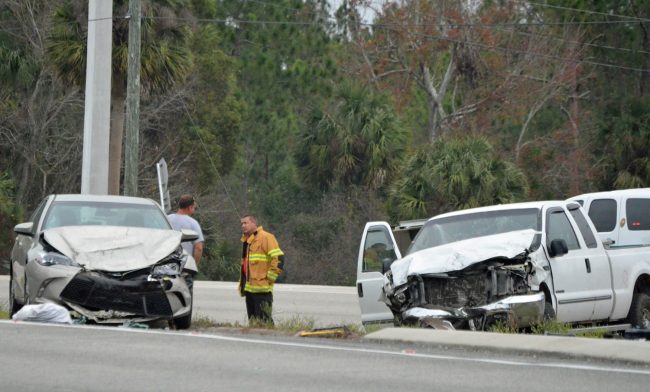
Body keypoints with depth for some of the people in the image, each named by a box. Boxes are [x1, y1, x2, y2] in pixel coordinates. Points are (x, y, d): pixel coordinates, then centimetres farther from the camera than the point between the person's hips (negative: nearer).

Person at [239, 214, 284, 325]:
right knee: (253, 320, 11)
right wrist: (242, 283, 25)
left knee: (264, 320, -13)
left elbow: (279, 258, -16)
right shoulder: (246, 240, 21)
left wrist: (269, 277, -17)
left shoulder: (266, 237, -8)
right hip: (249, 288, 9)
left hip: (262, 288, -9)